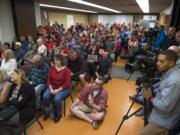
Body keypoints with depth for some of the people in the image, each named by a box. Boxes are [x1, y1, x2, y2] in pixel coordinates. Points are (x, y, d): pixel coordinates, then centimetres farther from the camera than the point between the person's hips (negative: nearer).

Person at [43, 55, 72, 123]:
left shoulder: (66, 70, -14)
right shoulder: (52, 68, 1)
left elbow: (67, 83, -17)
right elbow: (49, 79, 3)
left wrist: (58, 90, -20)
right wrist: (51, 89, -11)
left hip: (64, 88, -5)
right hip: (53, 87, 5)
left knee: (56, 99, -29)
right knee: (45, 96, -21)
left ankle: (58, 114, 2)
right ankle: (47, 112, 7)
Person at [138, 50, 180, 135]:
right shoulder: (168, 73, -2)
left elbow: (166, 107, -30)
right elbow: (160, 87, 13)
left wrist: (150, 98, -16)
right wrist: (150, 90, -4)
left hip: (163, 122, -9)